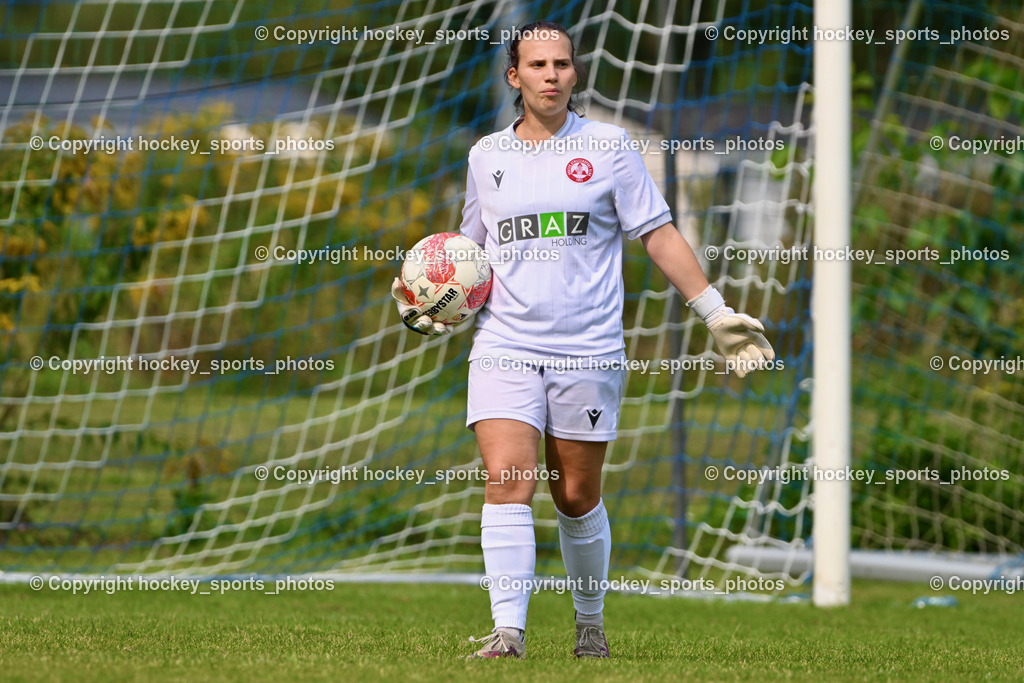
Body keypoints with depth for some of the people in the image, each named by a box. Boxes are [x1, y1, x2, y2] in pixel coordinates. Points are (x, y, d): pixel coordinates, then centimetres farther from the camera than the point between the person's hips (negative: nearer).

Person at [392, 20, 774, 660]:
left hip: (588, 351, -1)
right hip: (505, 346, 1)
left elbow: (659, 235, 4)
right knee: (507, 481, -14)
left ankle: (591, 623, 24)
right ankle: (508, 631, -16)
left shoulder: (608, 145, 2)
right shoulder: (486, 155, 10)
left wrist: (717, 312, -1)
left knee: (578, 496, 5)